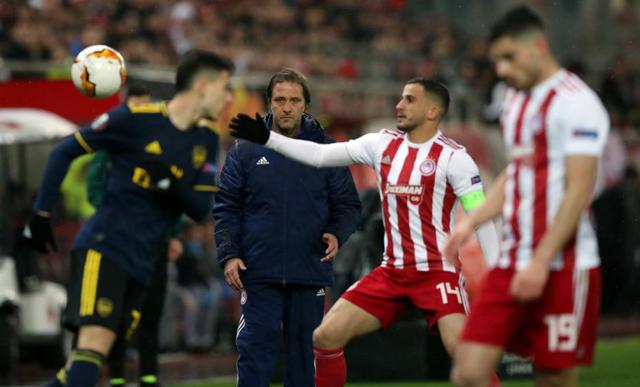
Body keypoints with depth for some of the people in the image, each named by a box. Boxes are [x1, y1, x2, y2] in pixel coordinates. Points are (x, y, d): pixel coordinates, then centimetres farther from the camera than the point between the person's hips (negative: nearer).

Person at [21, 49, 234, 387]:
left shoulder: (205, 140, 10)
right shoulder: (136, 118, -8)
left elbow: (201, 208, 7)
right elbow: (65, 151, 0)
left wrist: (172, 181, -14)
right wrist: (41, 213, 0)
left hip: (142, 265, 7)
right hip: (103, 248, -7)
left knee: (92, 355, 6)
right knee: (94, 345, -21)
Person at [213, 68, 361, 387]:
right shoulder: (245, 150, 4)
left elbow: (347, 204, 9)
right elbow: (226, 207, 5)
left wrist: (337, 234, -10)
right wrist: (228, 254, -6)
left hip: (310, 273, 1)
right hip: (259, 272, -1)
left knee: (305, 351, 7)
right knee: (255, 348, -5)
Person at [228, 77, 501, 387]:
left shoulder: (452, 157, -8)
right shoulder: (383, 144, 8)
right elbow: (321, 155, 11)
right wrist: (267, 138, 6)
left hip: (437, 273, -6)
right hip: (392, 272, 6)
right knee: (325, 337, -2)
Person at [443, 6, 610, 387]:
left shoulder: (576, 101, -10)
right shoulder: (516, 100, 17)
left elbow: (579, 190, -16)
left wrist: (541, 262, -21)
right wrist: (472, 221, 13)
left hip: (562, 266, -7)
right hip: (512, 262, 7)